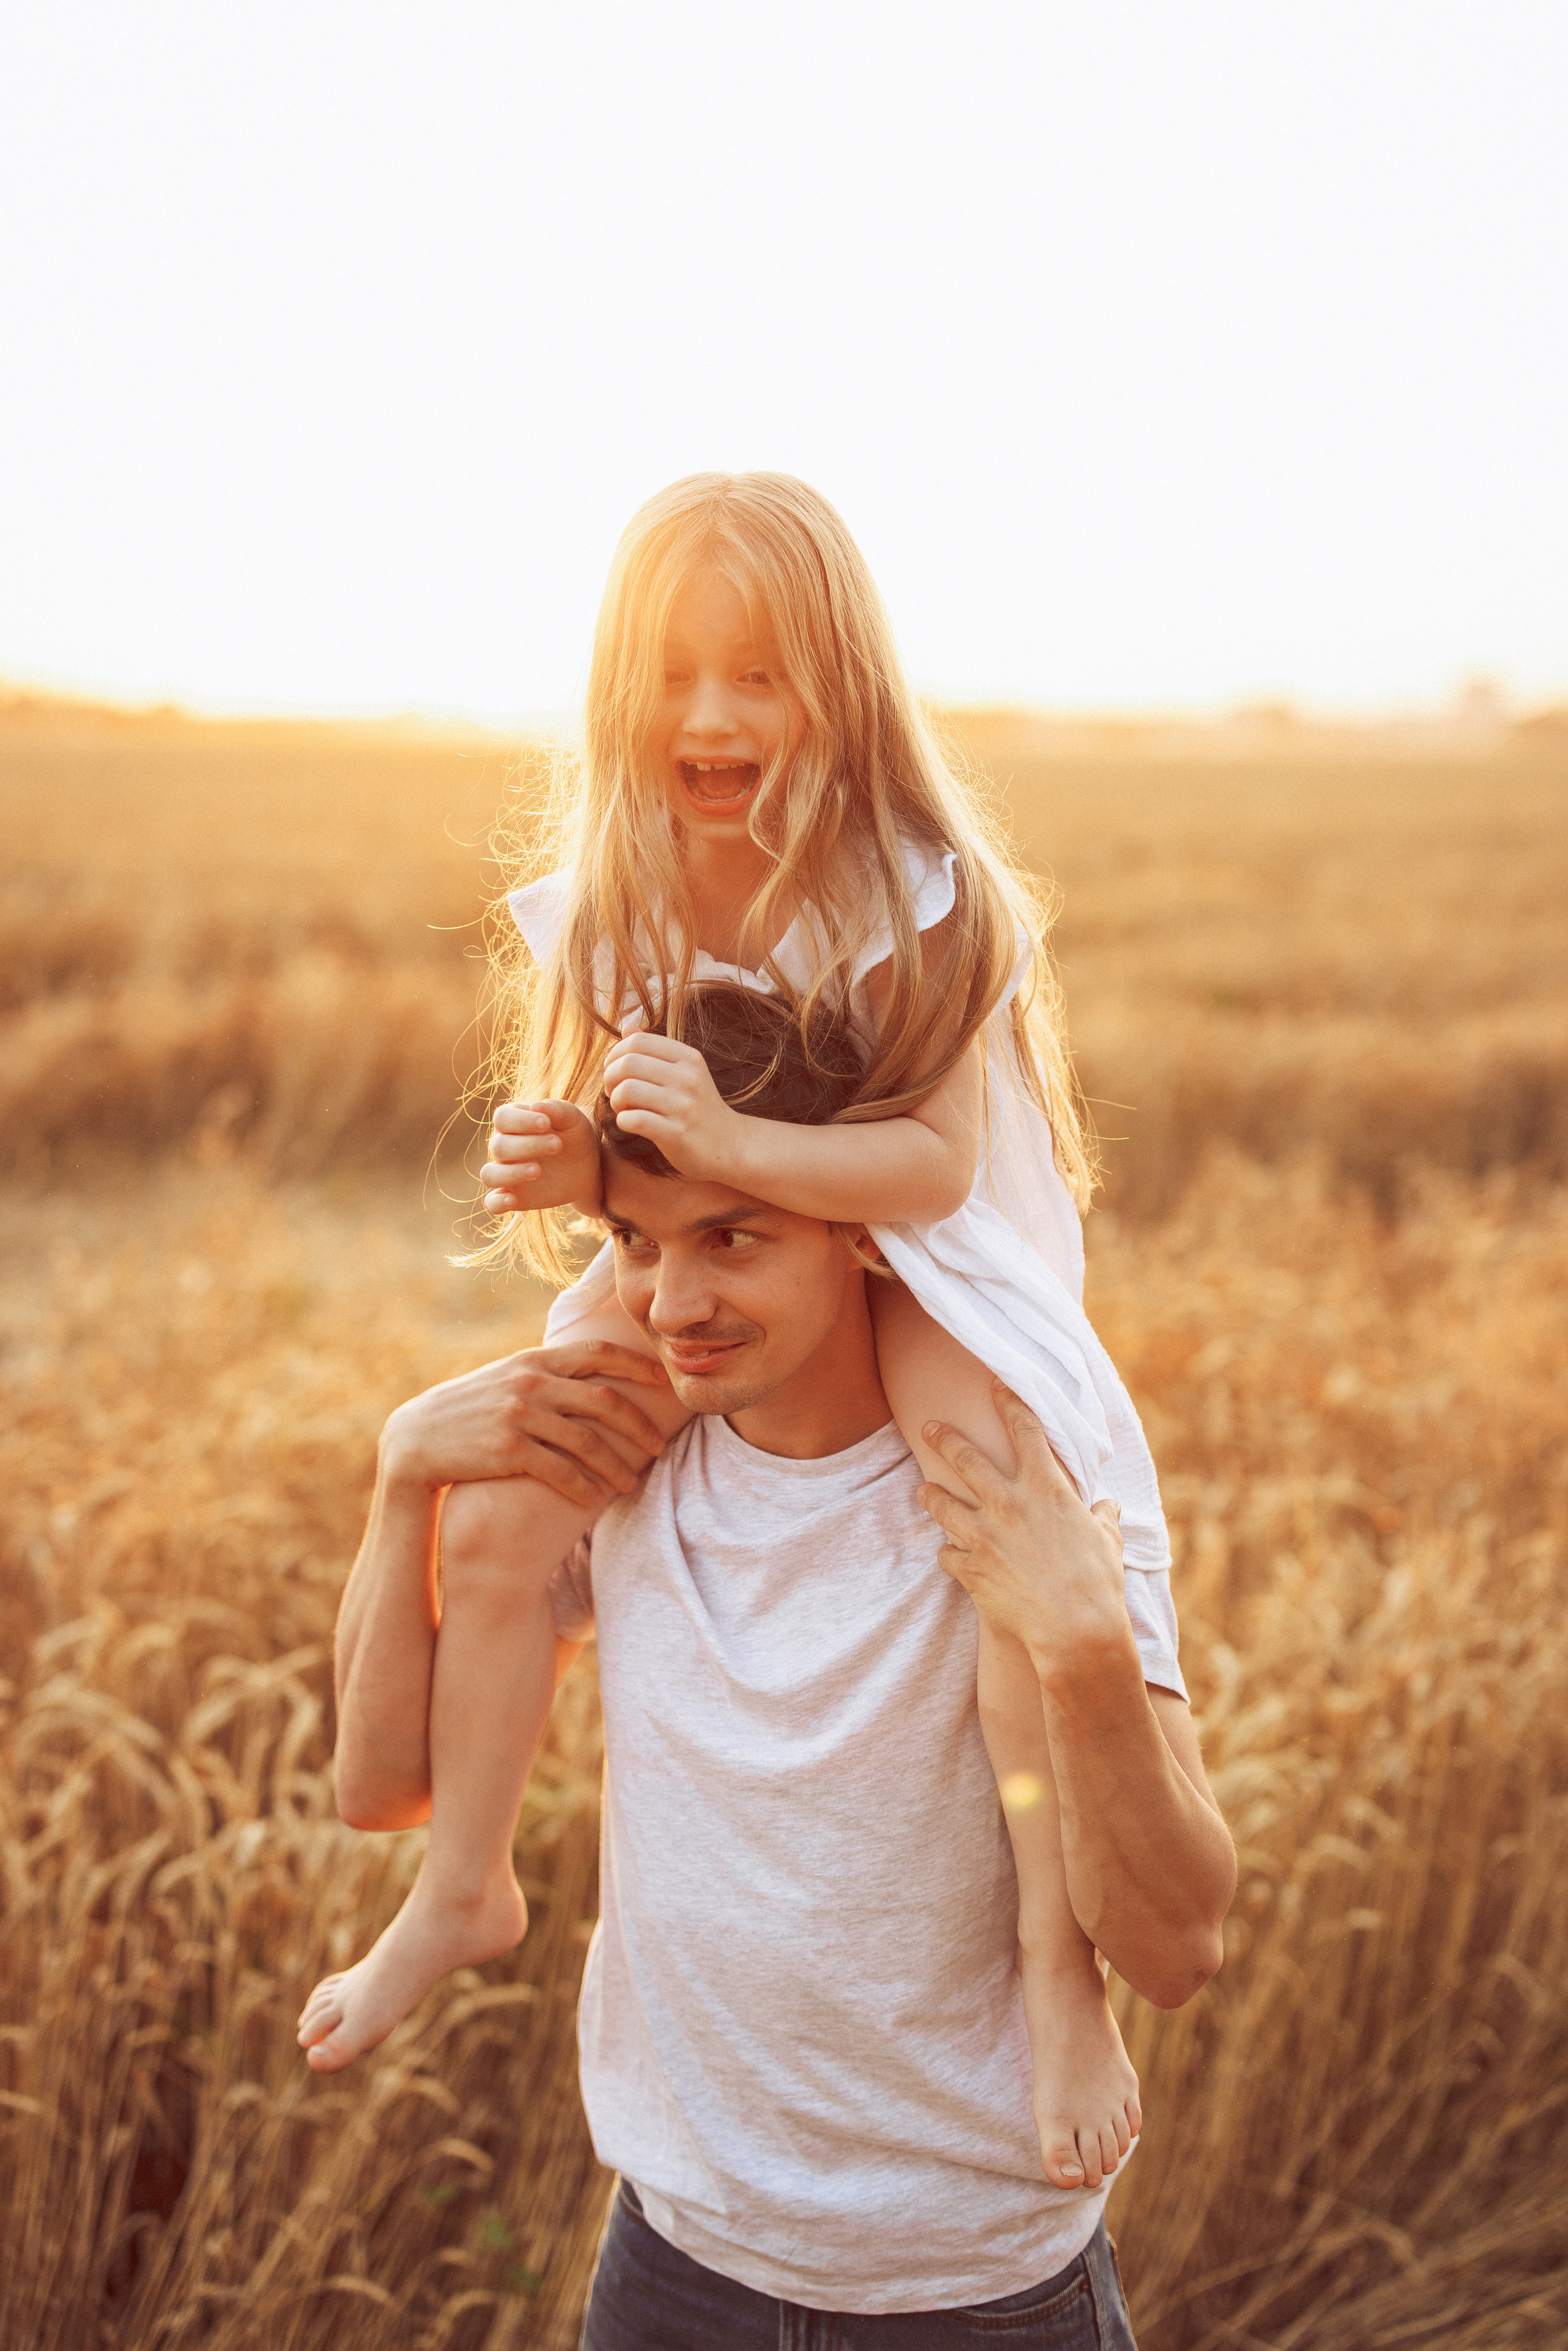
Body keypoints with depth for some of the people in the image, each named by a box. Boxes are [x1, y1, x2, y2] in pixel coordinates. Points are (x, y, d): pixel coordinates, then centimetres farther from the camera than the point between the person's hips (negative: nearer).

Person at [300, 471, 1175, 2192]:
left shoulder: (917, 895, -22)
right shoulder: (606, 907, -7)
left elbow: (938, 1162, -27)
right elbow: (602, 1152, 1)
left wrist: (732, 1143, -43)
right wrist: (557, 1167, -24)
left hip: (915, 1261, -4)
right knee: (490, 1519, -10)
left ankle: (1060, 1970, -13)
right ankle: (464, 1891, 13)